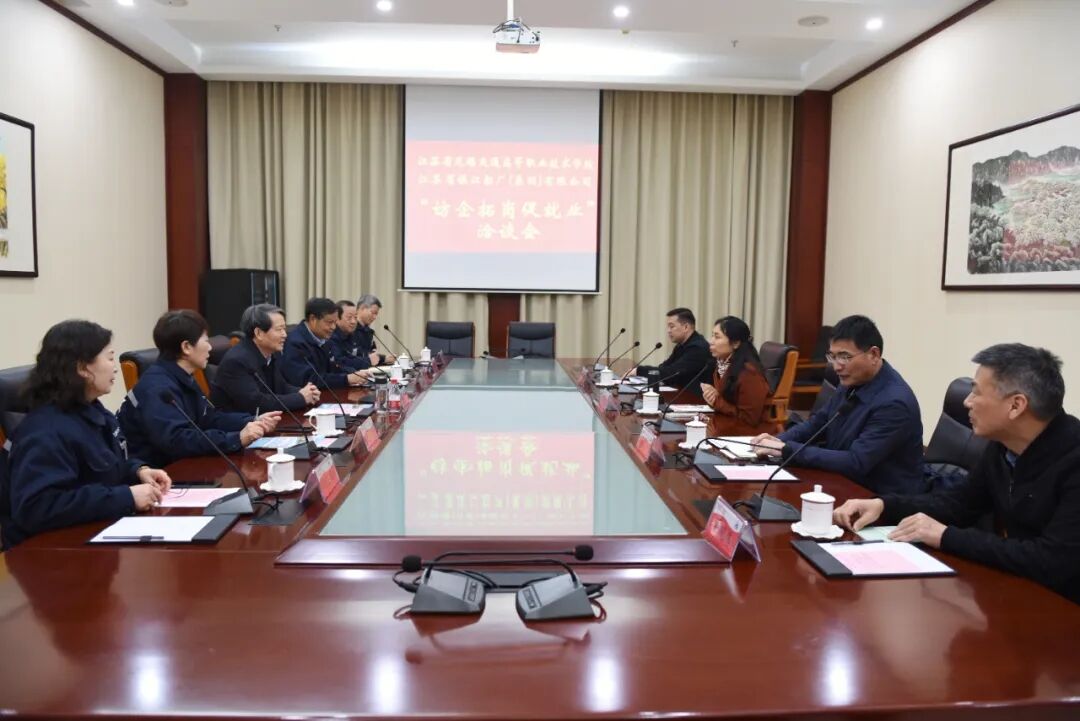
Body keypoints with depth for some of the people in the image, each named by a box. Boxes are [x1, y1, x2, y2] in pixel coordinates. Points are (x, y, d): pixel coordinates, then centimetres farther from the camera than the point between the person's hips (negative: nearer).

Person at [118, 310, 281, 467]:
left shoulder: (183, 379, 7)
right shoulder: (158, 388, -23)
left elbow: (210, 418, 12)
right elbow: (176, 440, -33)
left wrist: (252, 421, -2)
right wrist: (237, 439, -34)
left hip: (170, 465, 8)